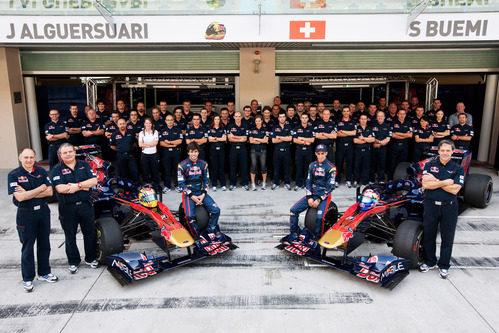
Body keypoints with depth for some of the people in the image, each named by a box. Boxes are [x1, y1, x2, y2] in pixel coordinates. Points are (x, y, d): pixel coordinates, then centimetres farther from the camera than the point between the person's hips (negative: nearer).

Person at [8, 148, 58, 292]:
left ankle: (44, 273, 29)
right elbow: (20, 197, -19)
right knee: (27, 247, 6)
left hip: (43, 211, 4)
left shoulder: (41, 171, 2)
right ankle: (27, 279, 19)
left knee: (44, 244, 14)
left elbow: (49, 192, -6)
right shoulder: (13, 175, -8)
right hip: (26, 214, -3)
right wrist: (40, 188, -14)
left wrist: (28, 194, -15)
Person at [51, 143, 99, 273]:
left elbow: (94, 180, -6)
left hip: (85, 205, 3)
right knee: (70, 236, 11)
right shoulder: (57, 169, -5)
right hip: (68, 208, -2)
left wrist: (77, 185, -18)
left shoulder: (84, 165, 5)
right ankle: (73, 262, 27)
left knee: (90, 233, 11)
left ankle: (90, 258, 29)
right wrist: (83, 187, -14)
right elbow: (60, 188, -18)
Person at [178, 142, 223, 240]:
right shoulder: (182, 165, -5)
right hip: (188, 193, -3)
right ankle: (197, 237, -11)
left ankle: (211, 230, 7)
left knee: (216, 210, -13)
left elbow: (206, 180, 8)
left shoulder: (203, 164, 5)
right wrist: (192, 196, -14)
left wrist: (203, 194, -6)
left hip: (201, 193, 4)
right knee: (190, 215, -27)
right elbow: (181, 183, -6)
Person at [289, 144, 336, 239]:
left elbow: (330, 186, -10)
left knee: (320, 217, -29)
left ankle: (318, 239, -9)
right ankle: (294, 234, 5)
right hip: (312, 194, 5)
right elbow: (308, 182, 8)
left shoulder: (331, 167, -7)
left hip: (324, 195, -5)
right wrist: (309, 197, -6)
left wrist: (319, 199, -15)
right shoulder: (312, 165, 8)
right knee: (293, 210, -8)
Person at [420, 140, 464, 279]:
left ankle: (444, 265, 23)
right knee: (428, 235, 11)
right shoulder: (430, 165, 1)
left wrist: (435, 180, -13)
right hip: (431, 205, 1)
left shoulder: (458, 169, 0)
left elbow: (455, 189, -13)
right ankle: (429, 262, 28)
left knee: (447, 237, 8)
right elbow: (425, 184, -12)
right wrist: (446, 182, -14)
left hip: (449, 207, 0)